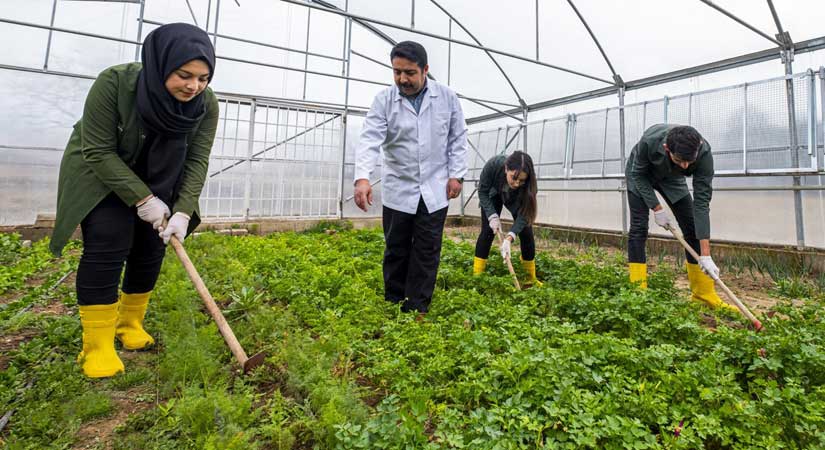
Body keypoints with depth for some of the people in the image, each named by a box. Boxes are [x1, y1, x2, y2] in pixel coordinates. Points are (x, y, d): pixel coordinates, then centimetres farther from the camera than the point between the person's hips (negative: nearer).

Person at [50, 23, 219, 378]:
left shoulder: (206, 103, -19)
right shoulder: (114, 83, -28)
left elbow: (197, 160, -16)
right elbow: (99, 152, -23)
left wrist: (183, 212, -25)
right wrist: (143, 199, -27)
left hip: (159, 180, 4)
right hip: (101, 174, -3)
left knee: (150, 251, 0)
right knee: (108, 246, -15)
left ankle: (130, 326, 17)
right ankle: (97, 345, -7)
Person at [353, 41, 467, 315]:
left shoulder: (447, 97, 0)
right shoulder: (384, 100, -4)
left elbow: (458, 138, 6)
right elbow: (370, 139, -15)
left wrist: (456, 174, -2)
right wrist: (362, 177, -30)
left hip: (435, 190, 1)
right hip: (398, 190, 0)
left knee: (427, 251, 3)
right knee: (396, 250, 9)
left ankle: (417, 309, 13)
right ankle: (393, 304, 23)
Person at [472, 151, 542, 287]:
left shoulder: (528, 184, -38)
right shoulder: (493, 165, -41)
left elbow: (523, 214, -34)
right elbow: (483, 191, -24)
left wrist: (509, 238, -47)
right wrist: (492, 216, -33)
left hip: (516, 200, 1)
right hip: (493, 195, 0)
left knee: (526, 232, -8)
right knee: (488, 231, -12)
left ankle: (531, 278, 7)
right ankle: (476, 275, -6)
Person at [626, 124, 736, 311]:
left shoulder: (704, 153, -34)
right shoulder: (649, 141, -41)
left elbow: (701, 202, -34)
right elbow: (638, 174, -22)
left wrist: (705, 254, -35)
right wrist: (657, 209, -26)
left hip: (671, 177, 2)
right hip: (641, 175, -2)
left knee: (691, 226, -5)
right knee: (638, 227, -14)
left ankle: (704, 294, 5)